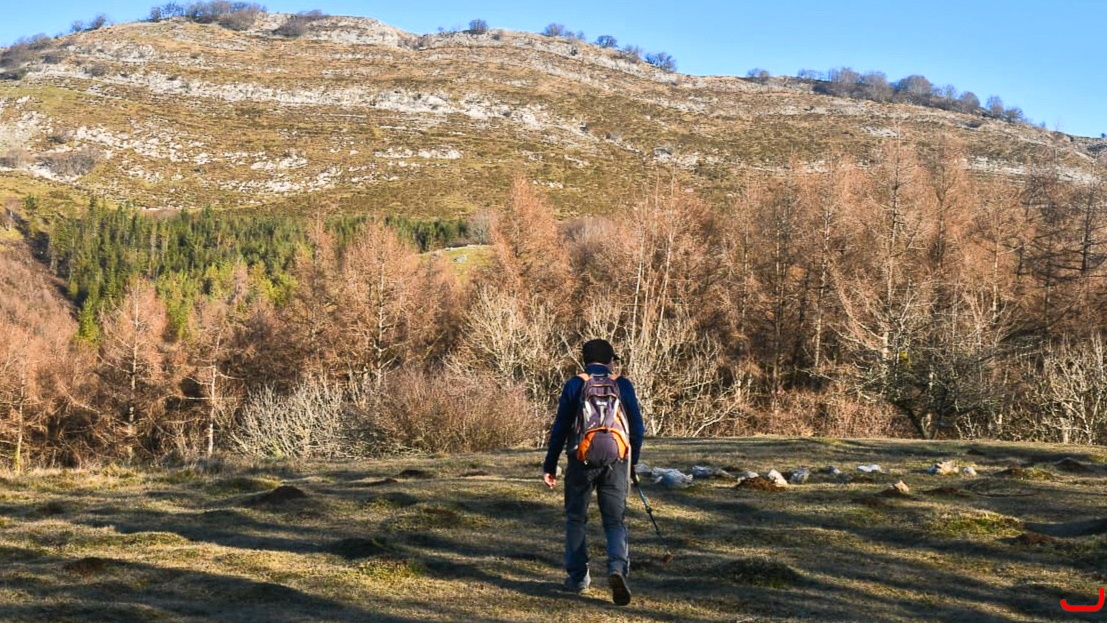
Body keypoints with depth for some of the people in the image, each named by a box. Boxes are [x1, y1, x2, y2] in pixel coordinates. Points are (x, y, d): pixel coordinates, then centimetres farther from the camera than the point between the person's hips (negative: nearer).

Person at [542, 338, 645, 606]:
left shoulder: (574, 385, 1)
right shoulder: (623, 385, 5)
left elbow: (560, 428, 0)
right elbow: (638, 429, 6)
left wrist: (549, 466, 7)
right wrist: (632, 463, 19)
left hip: (581, 461, -1)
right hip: (616, 463, 1)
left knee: (575, 519, 15)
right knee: (615, 521, 7)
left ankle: (578, 578, 16)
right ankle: (618, 569, -17)